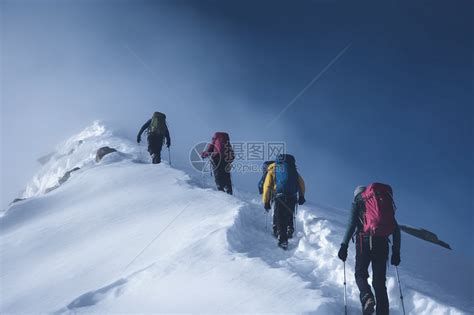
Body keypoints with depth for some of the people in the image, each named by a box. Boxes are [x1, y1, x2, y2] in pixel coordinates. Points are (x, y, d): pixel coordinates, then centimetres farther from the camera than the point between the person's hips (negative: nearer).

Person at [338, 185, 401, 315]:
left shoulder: (357, 202, 11)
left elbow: (351, 224, -5)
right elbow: (396, 229, 15)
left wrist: (344, 246, -5)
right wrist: (396, 252, 18)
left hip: (364, 242, -3)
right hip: (382, 244, 3)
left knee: (360, 274, 12)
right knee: (379, 281, 12)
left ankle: (367, 297, -15)